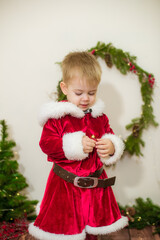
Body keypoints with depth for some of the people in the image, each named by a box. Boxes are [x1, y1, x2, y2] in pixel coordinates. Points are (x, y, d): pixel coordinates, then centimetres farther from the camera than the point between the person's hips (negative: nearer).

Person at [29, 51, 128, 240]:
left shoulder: (99, 116, 3)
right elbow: (46, 143, -15)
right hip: (66, 183, -3)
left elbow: (110, 137, 10)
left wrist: (111, 147, -14)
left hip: (95, 183, 4)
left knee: (94, 224, 17)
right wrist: (75, 145, -25)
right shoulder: (57, 116, -10)